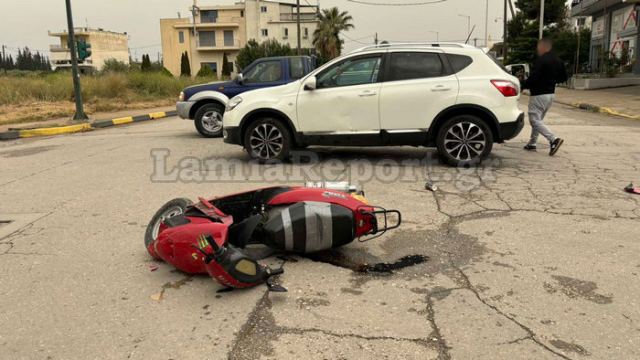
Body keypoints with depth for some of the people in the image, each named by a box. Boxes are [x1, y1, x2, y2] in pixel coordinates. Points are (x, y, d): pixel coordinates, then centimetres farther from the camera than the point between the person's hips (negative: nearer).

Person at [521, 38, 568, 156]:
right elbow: (563, 77, 17)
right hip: (551, 93, 9)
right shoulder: (558, 61, 11)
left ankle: (554, 139, -20)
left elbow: (533, 77, -24)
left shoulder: (541, 60, -18)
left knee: (535, 120, -6)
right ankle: (533, 143, 23)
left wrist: (523, 86, -10)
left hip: (539, 94, -9)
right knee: (538, 119, 19)